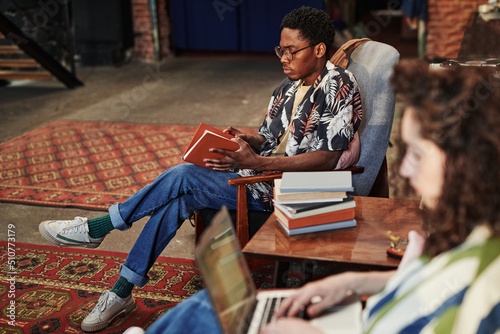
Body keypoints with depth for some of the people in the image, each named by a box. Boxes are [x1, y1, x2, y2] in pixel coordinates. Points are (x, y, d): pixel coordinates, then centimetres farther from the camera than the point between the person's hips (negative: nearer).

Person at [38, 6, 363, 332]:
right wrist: (246, 139, -5)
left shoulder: (340, 85, -13)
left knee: (183, 176, -21)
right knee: (179, 199, -12)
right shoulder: (290, 85, 13)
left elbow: (327, 158, -22)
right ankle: (121, 292, -1)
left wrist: (256, 163, -28)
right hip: (263, 171, 8)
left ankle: (97, 227, -4)